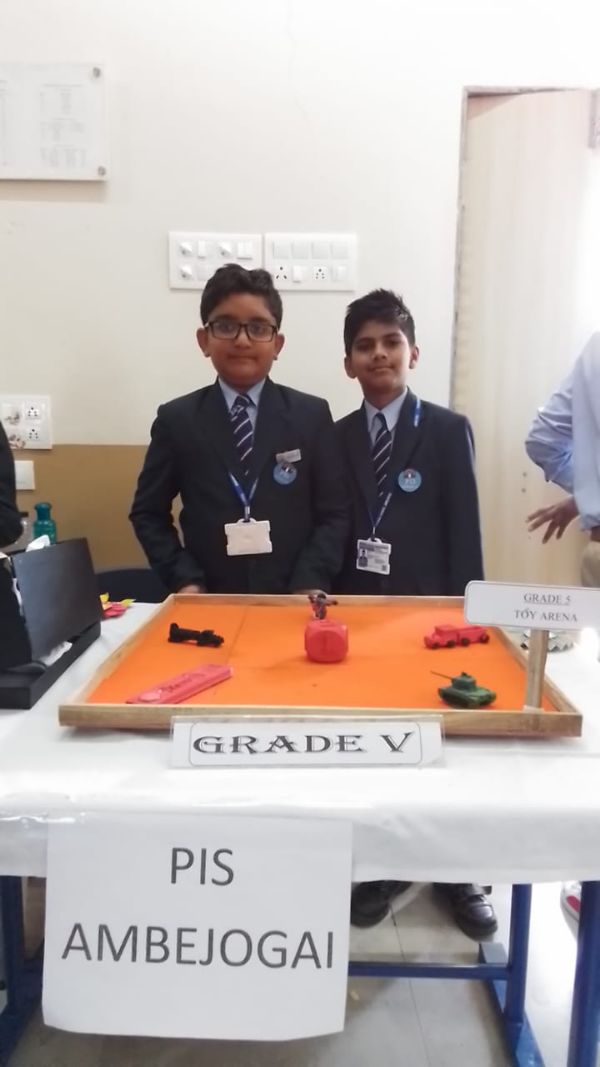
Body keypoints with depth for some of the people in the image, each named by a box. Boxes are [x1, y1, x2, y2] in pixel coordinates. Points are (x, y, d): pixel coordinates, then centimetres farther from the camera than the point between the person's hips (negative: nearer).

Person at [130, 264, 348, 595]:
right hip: (209, 605, 0)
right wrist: (184, 581, -7)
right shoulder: (176, 419, 1)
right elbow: (148, 513, 5)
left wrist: (310, 585, -12)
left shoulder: (312, 415, 2)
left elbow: (334, 514, 0)